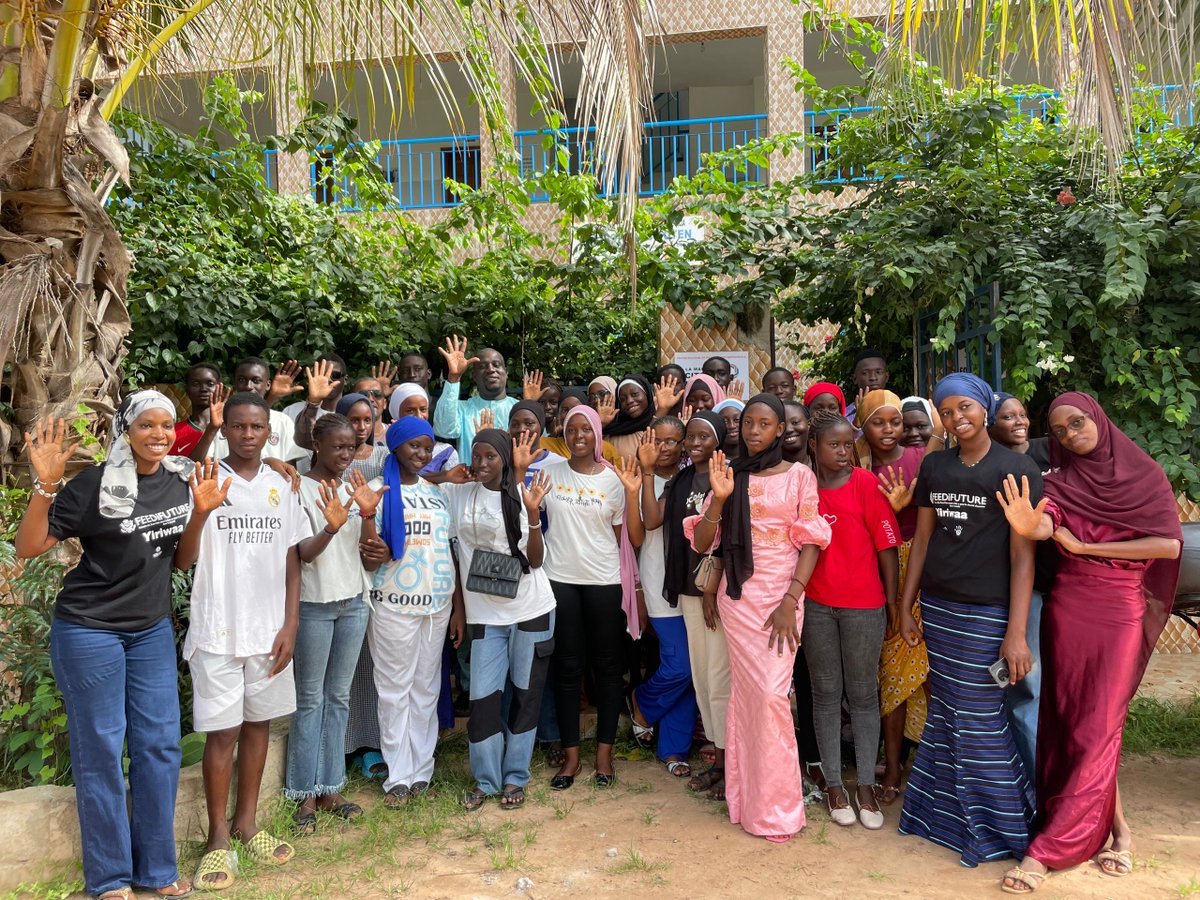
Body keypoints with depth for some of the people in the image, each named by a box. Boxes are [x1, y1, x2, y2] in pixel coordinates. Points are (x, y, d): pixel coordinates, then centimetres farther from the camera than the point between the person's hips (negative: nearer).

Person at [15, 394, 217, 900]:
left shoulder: (179, 481, 2)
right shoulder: (93, 485, -14)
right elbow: (27, 548, -14)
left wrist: (200, 514, -9)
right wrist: (46, 485, -28)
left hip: (152, 631, 5)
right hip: (89, 631, -5)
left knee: (160, 745, 9)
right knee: (100, 751, 4)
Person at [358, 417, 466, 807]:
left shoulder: (438, 493, 10)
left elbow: (451, 553, 12)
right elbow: (368, 559, -3)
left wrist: (458, 608, 7)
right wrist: (375, 554, -27)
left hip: (438, 604, 4)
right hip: (393, 605, -4)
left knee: (426, 689, 9)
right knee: (395, 690, 2)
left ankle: (421, 771, 20)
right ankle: (399, 777, 13)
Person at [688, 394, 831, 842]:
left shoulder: (799, 476, 1)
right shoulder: (730, 475, 6)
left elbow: (810, 543, -2)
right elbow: (702, 543, 2)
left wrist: (791, 600, -12)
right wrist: (719, 498, -14)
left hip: (781, 594, -2)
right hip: (738, 596, 2)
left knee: (771, 692, -7)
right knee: (747, 691, 4)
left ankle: (774, 805, 8)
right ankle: (749, 796, 18)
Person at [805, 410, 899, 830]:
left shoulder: (866, 484, -6)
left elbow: (887, 546, -4)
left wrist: (892, 602, -3)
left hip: (863, 604, -2)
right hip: (816, 603, 2)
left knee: (863, 693, 8)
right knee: (826, 692, 10)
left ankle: (866, 784, 21)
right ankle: (833, 783, 22)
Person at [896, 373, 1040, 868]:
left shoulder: (1017, 469, -5)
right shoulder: (933, 466, 9)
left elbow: (1022, 554, -9)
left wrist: (1016, 631, -14)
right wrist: (905, 605, 11)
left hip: (988, 612, -4)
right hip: (937, 606, 5)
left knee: (980, 720, 0)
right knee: (945, 713, 12)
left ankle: (1001, 826, 20)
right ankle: (947, 813, 29)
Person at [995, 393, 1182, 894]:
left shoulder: (1145, 475, 2)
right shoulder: (1059, 480, 4)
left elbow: (1169, 544, -9)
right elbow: (1046, 525, -17)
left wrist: (1085, 547, -11)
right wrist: (1028, 526, -41)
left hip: (1120, 612, -2)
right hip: (1067, 608, 2)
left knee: (1096, 727, -3)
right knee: (1074, 719, 6)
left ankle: (1048, 849, 5)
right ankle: (1117, 828, 26)